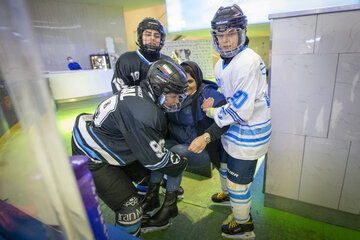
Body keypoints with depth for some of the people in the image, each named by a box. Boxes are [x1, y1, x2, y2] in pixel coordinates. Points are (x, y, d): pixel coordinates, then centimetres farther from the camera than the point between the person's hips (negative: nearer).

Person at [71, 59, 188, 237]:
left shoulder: (143, 95, -5)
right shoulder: (143, 113, -34)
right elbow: (154, 158, -23)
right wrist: (181, 162, -6)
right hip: (92, 159, -9)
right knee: (129, 208, -9)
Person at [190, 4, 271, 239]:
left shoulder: (248, 62, -26)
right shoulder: (221, 64, 5)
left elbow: (241, 110, -28)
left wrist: (211, 111, -16)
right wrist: (214, 104, 0)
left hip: (249, 132, -9)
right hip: (233, 127, 9)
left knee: (237, 181, 6)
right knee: (224, 165, 28)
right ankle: (228, 194, 59)